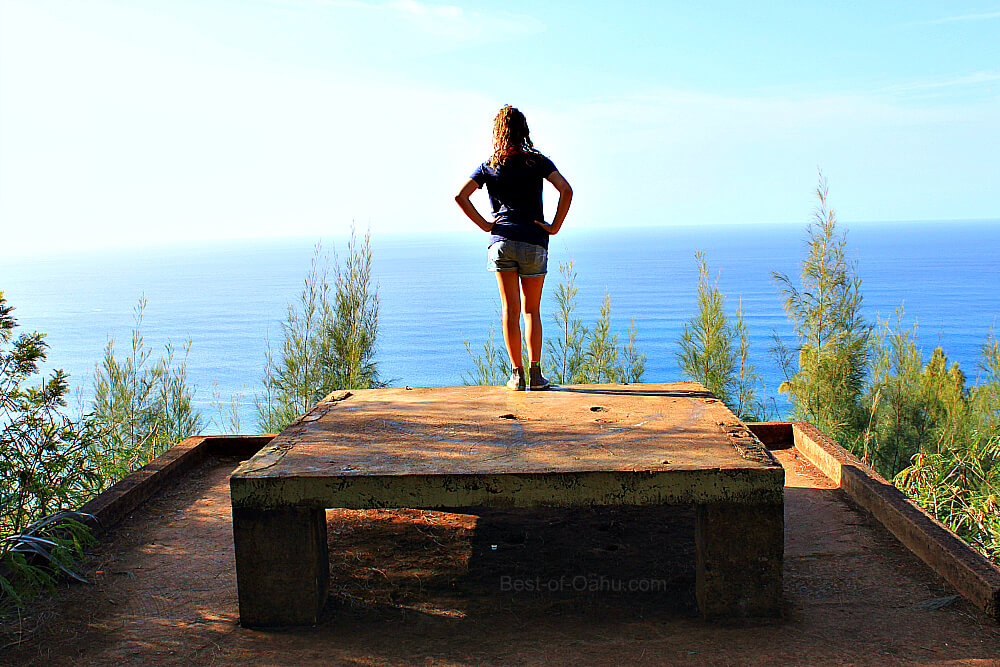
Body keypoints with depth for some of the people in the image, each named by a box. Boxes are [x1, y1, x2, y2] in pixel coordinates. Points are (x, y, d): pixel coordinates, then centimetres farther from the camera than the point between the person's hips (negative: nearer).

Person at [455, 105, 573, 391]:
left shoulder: (489, 166, 8)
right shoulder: (537, 161, 4)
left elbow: (461, 196, -3)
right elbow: (566, 190, -9)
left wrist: (484, 225, 2)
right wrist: (554, 226, -4)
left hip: (501, 241, 1)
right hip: (534, 243, -1)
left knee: (510, 311, 5)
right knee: (531, 311, 9)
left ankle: (517, 374, 4)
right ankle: (535, 374, 5)